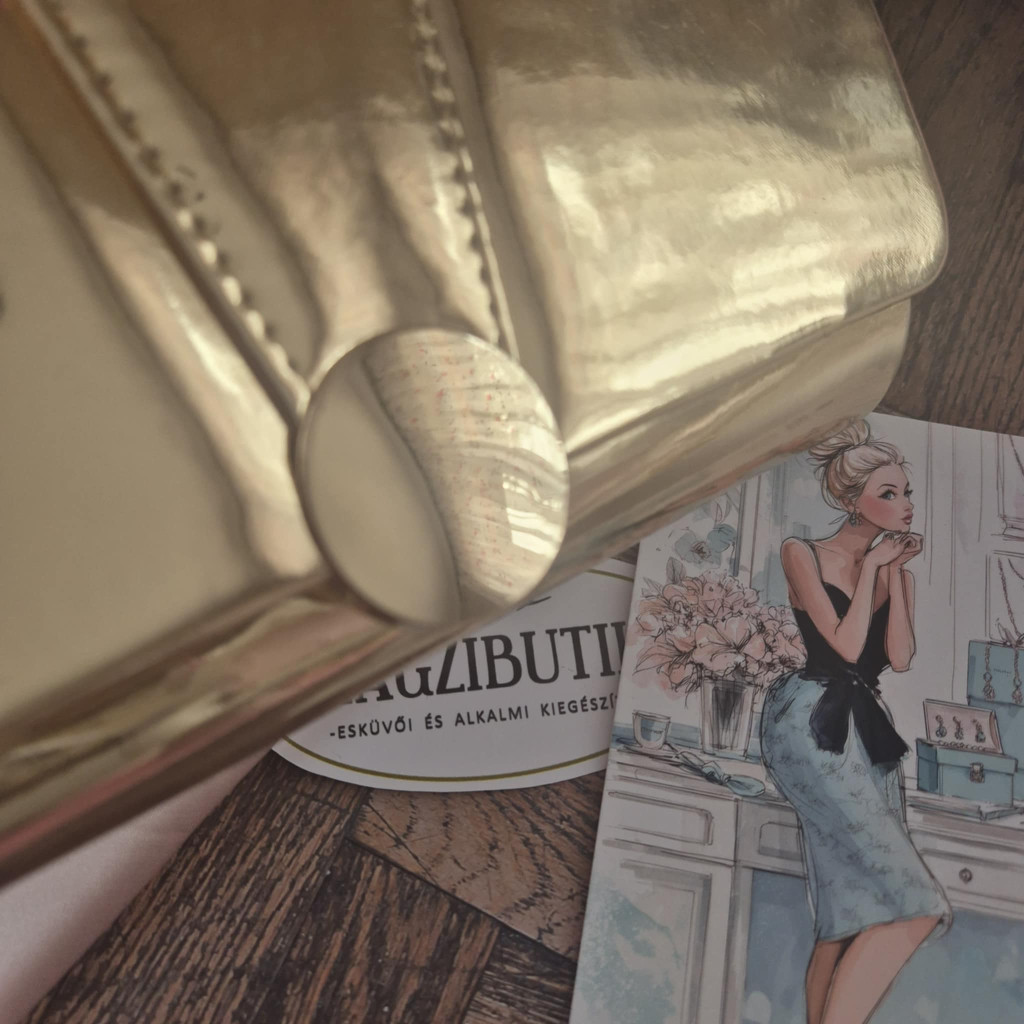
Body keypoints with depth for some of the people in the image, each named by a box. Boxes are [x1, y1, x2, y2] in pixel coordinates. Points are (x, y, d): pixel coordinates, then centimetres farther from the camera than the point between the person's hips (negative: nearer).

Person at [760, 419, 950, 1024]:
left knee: (852, 917, 4)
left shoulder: (898, 573, 18)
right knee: (914, 907, -18)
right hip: (811, 724, -7)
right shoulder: (805, 555, 2)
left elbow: (901, 657, 3)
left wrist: (896, 573, 1)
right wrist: (871, 565, -2)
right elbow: (846, 646, -9)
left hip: (868, 732, 7)